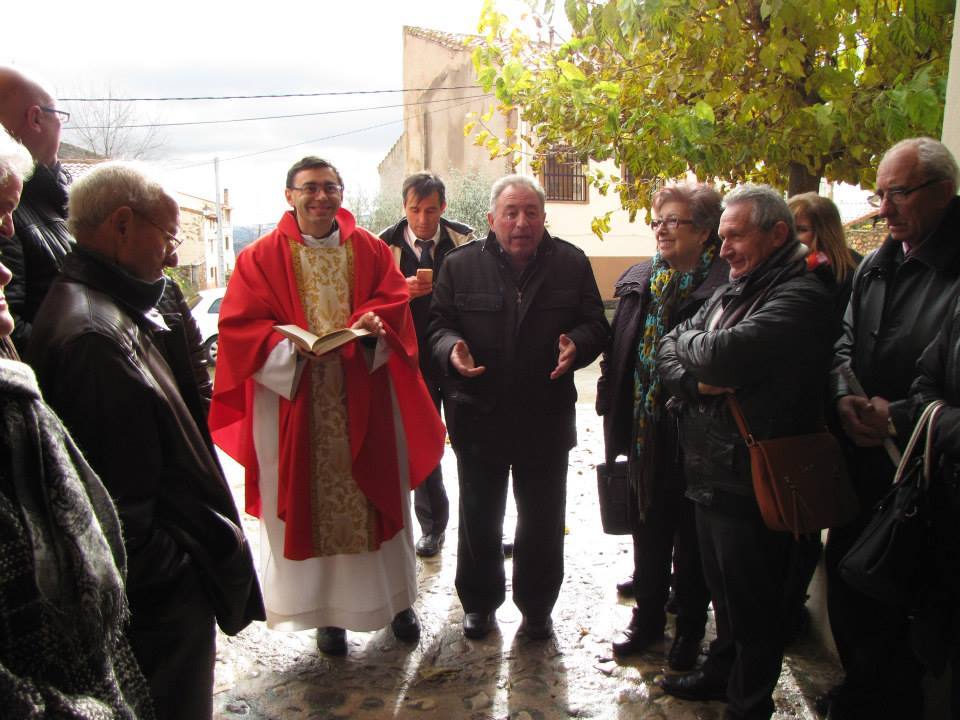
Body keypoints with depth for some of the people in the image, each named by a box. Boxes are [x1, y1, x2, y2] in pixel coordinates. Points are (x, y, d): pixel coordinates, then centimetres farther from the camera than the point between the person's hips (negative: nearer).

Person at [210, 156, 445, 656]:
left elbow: (394, 300, 4)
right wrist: (291, 348, -21)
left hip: (366, 399, 2)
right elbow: (239, 324, -5)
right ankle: (327, 611, 22)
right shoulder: (262, 257, 1)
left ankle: (397, 600, 28)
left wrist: (372, 323, -19)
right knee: (310, 504, 5)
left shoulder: (369, 250, 8)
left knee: (378, 497, 11)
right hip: (295, 399, -1)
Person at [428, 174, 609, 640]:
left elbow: (596, 325, 3)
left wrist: (576, 345, -19)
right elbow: (437, 322, 2)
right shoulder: (460, 264, -2)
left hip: (547, 418, 1)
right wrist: (450, 348, -20)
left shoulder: (571, 263, 0)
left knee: (543, 522, 14)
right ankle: (479, 602, 36)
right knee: (479, 518, 15)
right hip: (478, 415, 0)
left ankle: (537, 606, 35)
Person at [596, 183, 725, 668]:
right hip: (644, 432, 5)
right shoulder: (638, 282, 5)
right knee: (648, 528, 19)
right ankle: (648, 617, 39)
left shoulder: (723, 285, -14)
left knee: (692, 537, 14)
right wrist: (615, 415, 4)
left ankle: (691, 628, 35)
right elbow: (618, 354, 7)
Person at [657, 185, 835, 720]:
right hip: (711, 473, 8)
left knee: (753, 606, 11)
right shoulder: (730, 293, 11)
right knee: (723, 590, 25)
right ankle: (722, 672, 45)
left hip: (752, 485, -8)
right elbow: (668, 350, 7)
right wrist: (697, 380, -14)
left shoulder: (802, 296, -17)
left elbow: (724, 354, -30)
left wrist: (687, 341, -9)